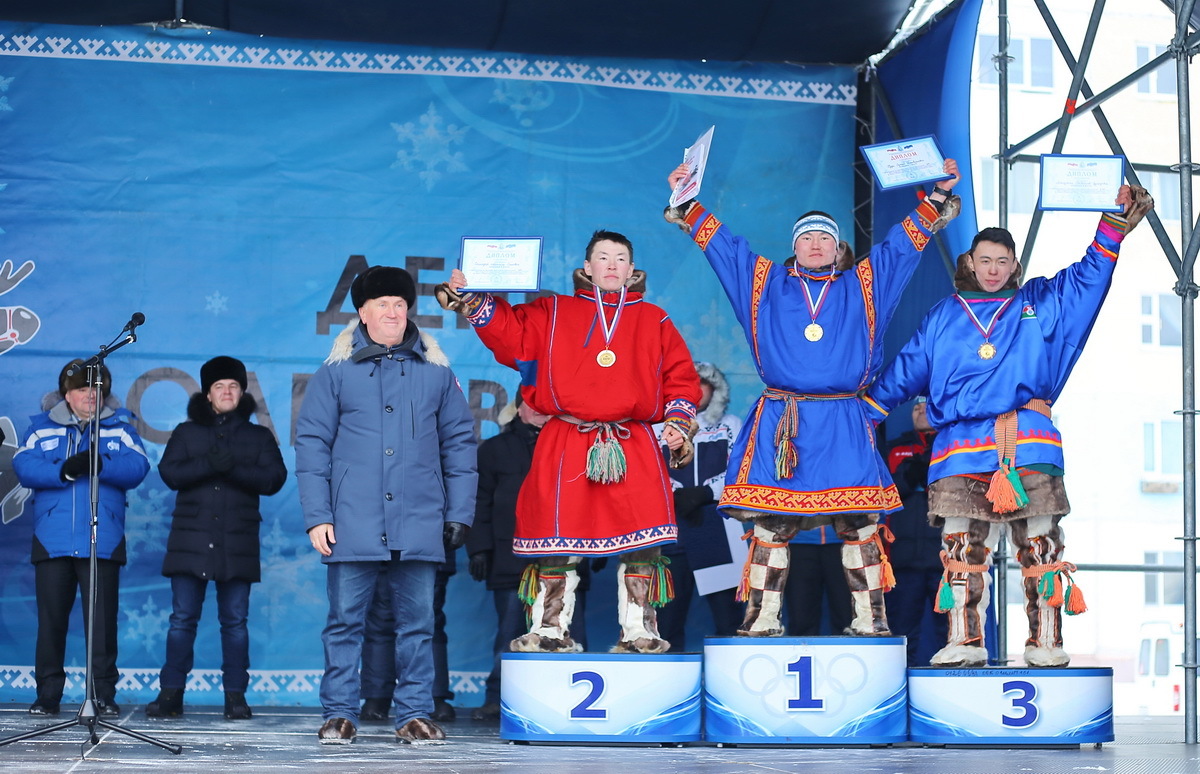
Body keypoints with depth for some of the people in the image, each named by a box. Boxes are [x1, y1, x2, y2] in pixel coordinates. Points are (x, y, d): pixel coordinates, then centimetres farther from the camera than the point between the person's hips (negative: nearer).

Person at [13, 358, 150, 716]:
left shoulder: (120, 427, 12)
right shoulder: (42, 427, 12)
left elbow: (137, 467, -4)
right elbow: (23, 466, -4)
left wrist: (99, 464, -21)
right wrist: (64, 471, -19)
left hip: (103, 542, -1)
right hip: (52, 540, 1)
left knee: (103, 619, -2)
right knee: (50, 619, 3)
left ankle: (104, 695, 4)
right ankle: (47, 695, 10)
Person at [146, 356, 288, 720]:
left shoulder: (259, 437, 13)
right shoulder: (186, 433, 14)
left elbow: (274, 478, -1)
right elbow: (169, 472, -1)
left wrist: (234, 469, -16)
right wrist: (208, 465, -17)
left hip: (238, 543, 0)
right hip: (190, 540, 0)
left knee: (235, 621, 0)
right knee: (182, 618, -2)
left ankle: (235, 695, 3)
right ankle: (171, 693, 2)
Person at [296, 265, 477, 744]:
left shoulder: (436, 372, 9)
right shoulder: (335, 372, 5)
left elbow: (460, 443, 11)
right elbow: (311, 444, 3)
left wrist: (459, 513, 5)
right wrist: (317, 516, -4)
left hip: (419, 525, 1)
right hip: (353, 523, -1)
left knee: (417, 623, 5)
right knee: (345, 621, 3)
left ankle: (414, 714, 12)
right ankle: (339, 715, 11)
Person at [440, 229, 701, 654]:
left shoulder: (653, 321, 15)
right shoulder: (554, 313, 14)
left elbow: (680, 375, 15)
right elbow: (509, 330, 6)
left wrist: (679, 419, 2)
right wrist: (472, 299, -7)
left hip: (634, 450, 0)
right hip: (565, 449, 0)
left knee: (640, 544, -7)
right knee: (558, 541, -1)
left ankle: (639, 632, 2)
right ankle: (550, 630, 9)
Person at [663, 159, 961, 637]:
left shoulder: (864, 284, 16)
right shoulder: (765, 282, 17)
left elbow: (905, 242, 18)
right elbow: (720, 242, 21)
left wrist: (939, 194, 13)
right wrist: (686, 203, 18)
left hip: (844, 426, 0)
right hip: (778, 424, 0)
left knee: (859, 524, -5)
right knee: (769, 524, -4)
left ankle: (869, 620, 0)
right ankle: (762, 620, 1)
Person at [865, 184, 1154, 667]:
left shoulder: (1040, 303, 17)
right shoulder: (944, 316, 20)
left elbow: (1090, 275, 14)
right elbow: (904, 372, 22)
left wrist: (1115, 223, 3)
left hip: (1026, 442, -1)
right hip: (961, 446, 1)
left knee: (1040, 546, -5)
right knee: (962, 550, -2)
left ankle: (1046, 644, -1)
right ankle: (964, 643, 3)